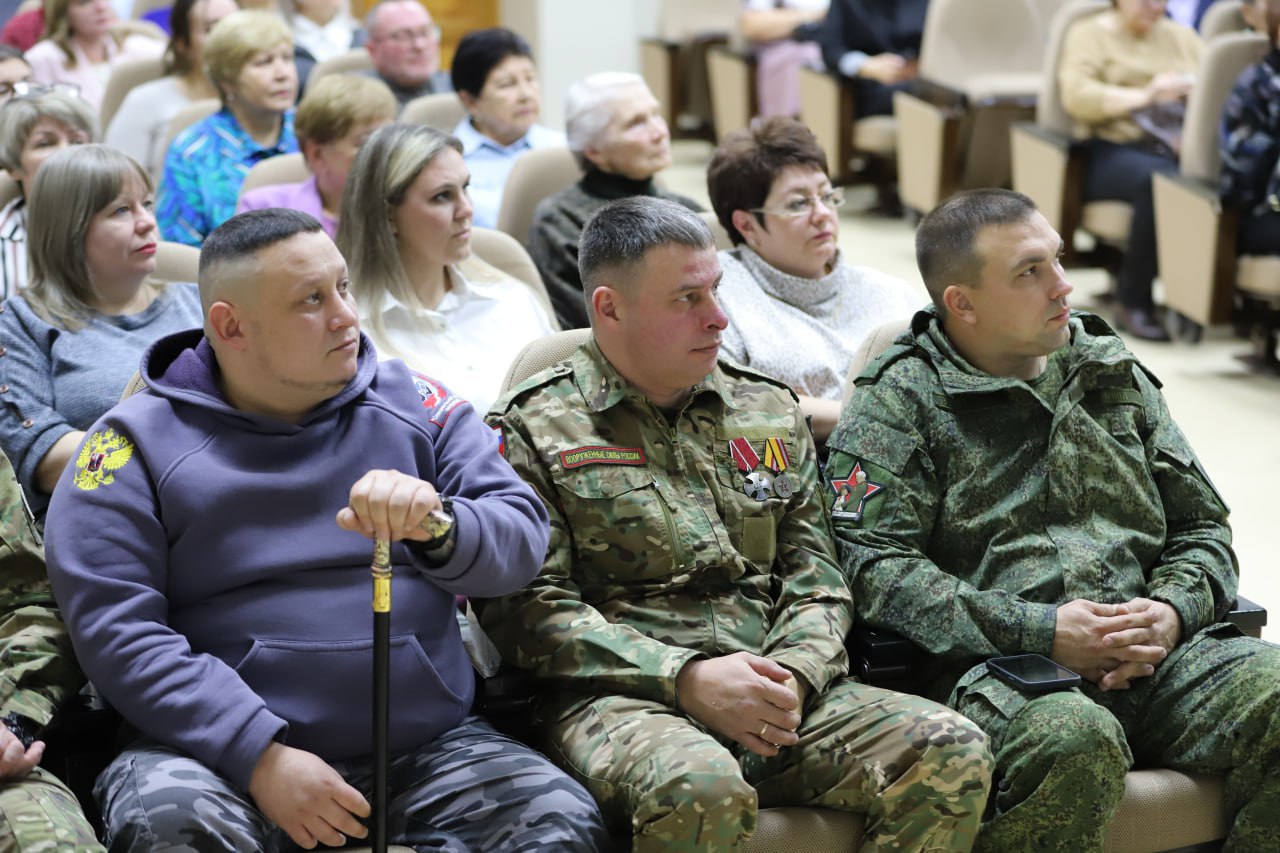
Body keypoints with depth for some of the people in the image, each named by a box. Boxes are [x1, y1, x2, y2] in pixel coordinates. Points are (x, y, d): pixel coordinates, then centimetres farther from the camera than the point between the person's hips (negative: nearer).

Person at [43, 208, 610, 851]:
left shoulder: (413, 405, 12)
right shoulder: (137, 442, 1)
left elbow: (522, 539, 3)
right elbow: (117, 632, -8)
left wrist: (438, 528, -21)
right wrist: (261, 757, -19)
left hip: (427, 744, 3)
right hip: (226, 749, -3)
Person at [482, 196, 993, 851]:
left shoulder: (769, 412, 20)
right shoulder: (533, 430, 3)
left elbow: (815, 575, 17)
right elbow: (528, 607, -6)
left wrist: (795, 673, -5)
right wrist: (686, 677, -15)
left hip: (777, 690, 5)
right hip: (618, 697, -5)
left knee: (953, 754, -18)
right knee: (701, 788, -39)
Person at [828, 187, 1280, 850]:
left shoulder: (1118, 378, 23)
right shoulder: (897, 405, 5)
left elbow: (1202, 526, 24)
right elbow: (875, 566, -8)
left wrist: (1172, 611, 0)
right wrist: (1041, 632, -14)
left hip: (1151, 653, 5)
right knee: (1075, 739, -39)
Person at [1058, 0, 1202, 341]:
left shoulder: (1182, 36, 26)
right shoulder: (1090, 34, 12)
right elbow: (1077, 95, -7)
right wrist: (1143, 96, -16)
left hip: (1182, 148, 4)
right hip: (1114, 149, -3)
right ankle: (1134, 303, -28)